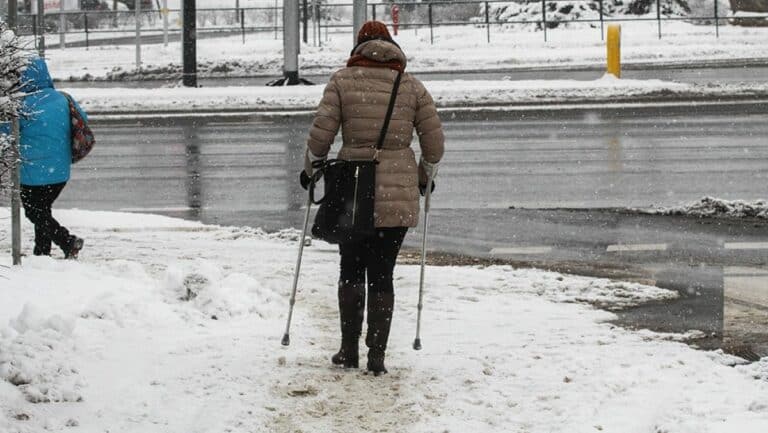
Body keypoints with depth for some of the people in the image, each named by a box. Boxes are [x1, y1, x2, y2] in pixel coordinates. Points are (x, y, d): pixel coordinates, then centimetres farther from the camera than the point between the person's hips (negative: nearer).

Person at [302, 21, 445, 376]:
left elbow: (320, 135, -4)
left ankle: (349, 350, 14)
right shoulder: (412, 86, 6)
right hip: (399, 196, 1)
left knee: (351, 270, 15)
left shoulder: (343, 80, 1)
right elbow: (434, 143, 5)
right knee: (382, 274, 9)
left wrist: (310, 169, 13)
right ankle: (377, 356, 7)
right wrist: (424, 175, 23)